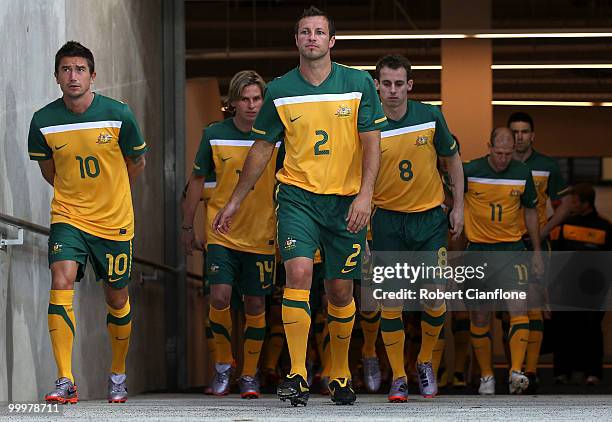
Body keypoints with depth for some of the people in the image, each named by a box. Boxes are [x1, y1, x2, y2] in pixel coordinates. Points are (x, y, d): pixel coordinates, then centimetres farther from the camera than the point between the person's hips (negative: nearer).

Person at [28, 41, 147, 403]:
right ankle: (65, 382, -22)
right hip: (68, 217, 0)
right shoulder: (43, 121, -7)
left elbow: (136, 163, 8)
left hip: (115, 221, 0)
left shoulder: (119, 115, -11)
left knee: (117, 298, 8)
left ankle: (118, 376, 29)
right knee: (61, 282, -21)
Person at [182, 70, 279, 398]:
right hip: (222, 233, -1)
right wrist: (187, 226, 11)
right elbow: (197, 180, 8)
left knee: (255, 305, 6)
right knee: (220, 297, -13)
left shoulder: (276, 136, -3)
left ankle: (249, 375, 20)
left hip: (261, 236, 1)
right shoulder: (214, 135, -3)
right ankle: (223, 362, 9)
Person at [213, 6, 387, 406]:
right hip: (297, 195, 0)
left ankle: (340, 374, 25)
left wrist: (365, 194, -13)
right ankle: (298, 376, -21)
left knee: (340, 290, 6)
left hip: (346, 200, 0)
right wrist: (234, 203, 15)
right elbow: (262, 149, 13)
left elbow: (371, 143, -1)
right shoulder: (280, 91, 3)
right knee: (298, 271, -20)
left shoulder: (359, 83, 0)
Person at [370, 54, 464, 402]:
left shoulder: (430, 117, -6)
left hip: (429, 216, 1)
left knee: (435, 299, -5)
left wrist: (459, 207, 7)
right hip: (388, 219, -1)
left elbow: (452, 159, 9)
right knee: (391, 300, -5)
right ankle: (399, 378, 6)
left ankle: (426, 361, 21)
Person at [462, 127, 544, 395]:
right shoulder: (469, 171, -7)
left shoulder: (522, 173, 0)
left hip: (512, 248, 1)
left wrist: (537, 251, 13)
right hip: (478, 249, 0)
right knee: (480, 317, 3)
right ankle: (486, 376, 15)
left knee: (519, 308, -16)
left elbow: (530, 211, 13)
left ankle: (516, 371, -22)